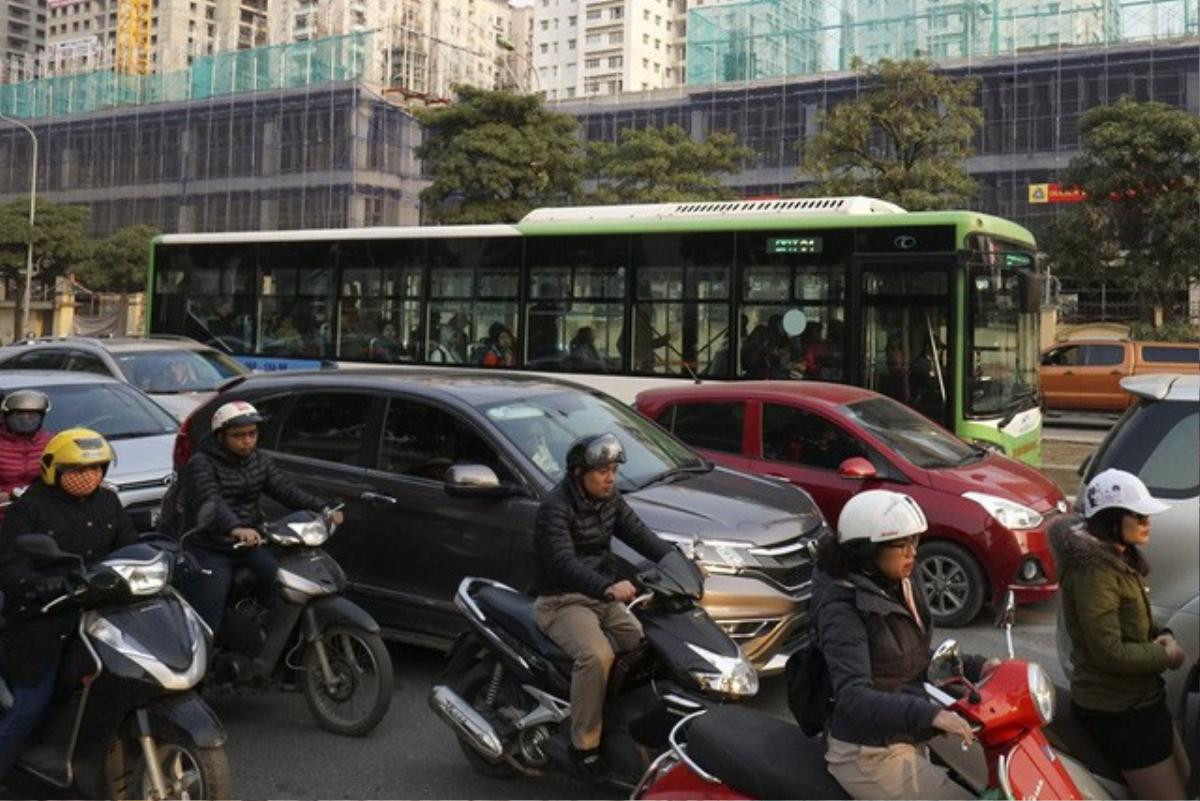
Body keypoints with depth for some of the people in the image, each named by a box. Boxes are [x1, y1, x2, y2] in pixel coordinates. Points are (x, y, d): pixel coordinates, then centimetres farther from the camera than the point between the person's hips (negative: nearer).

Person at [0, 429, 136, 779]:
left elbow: (129, 546, 12)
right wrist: (39, 585, -32)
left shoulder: (107, 501, 12)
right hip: (44, 619, -5)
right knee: (31, 705, -7)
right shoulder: (28, 508, -6)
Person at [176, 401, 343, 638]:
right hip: (209, 552, -5)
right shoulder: (201, 464, -11)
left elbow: (286, 490, -1)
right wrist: (235, 528, -50)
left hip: (250, 546, 6)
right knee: (205, 619, -16)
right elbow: (209, 501, -30)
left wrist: (322, 509, -19)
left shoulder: (259, 461, 10)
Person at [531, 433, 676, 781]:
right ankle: (584, 745, -18)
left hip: (604, 596, 8)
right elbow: (563, 562, -32)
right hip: (562, 603, -8)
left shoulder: (610, 500, 8)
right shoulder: (556, 507, -18)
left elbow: (639, 534, 1)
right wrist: (606, 587, -49)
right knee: (597, 655, -32)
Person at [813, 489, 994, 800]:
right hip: (870, 756, -9)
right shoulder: (843, 610, -23)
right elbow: (853, 696, -33)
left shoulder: (903, 584, 3)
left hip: (907, 740, 9)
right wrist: (930, 714, -44)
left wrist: (975, 667, -1)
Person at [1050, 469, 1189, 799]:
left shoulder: (1120, 558, 7)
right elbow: (1110, 653, -27)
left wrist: (1161, 636, 0)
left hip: (1140, 698, 10)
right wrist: (1165, 656, -12)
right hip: (1117, 711, -10)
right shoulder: (1093, 569, -25)